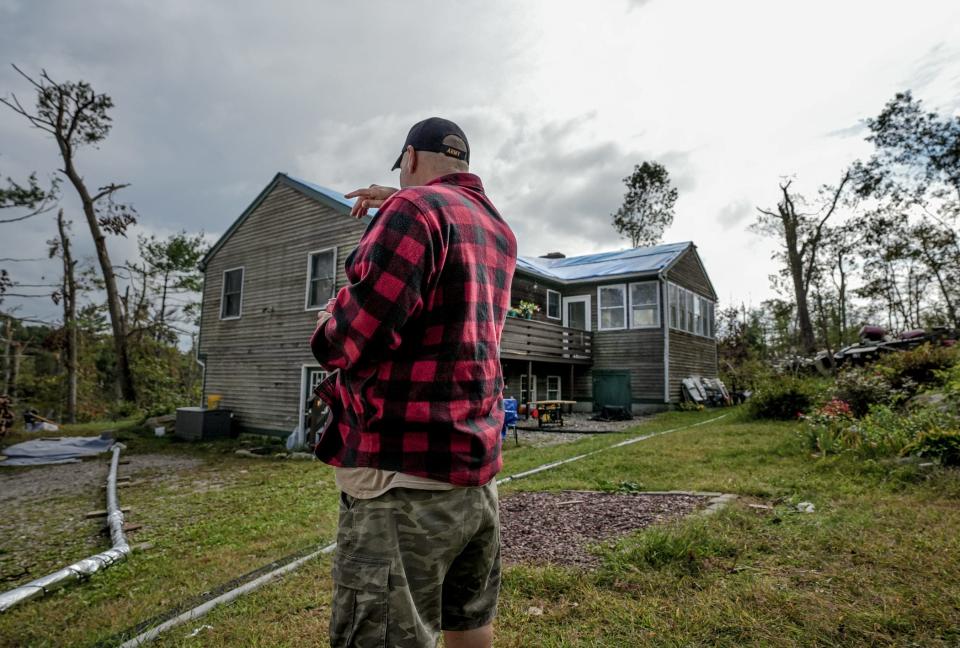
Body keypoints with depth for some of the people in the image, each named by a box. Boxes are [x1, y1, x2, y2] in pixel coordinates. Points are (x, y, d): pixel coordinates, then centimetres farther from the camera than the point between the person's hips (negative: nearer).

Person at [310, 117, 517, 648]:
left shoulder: (415, 208, -11)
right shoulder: (500, 232, 14)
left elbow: (357, 336, -20)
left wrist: (328, 326, 1)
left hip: (404, 479, -8)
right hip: (477, 470, 9)